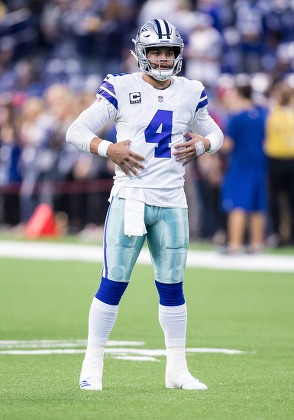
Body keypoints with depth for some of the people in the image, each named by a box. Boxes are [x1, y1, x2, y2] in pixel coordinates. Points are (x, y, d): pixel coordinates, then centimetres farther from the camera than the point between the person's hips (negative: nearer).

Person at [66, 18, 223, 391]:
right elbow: (76, 130, -2)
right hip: (129, 198, -3)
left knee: (172, 287, 8)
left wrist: (201, 145, -1)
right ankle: (92, 366, 4)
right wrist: (107, 150, -18)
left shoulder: (190, 93, 8)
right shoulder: (121, 88, -3)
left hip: (171, 203, 3)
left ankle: (177, 370, 16)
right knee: (113, 283, -4)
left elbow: (214, 133, 21)